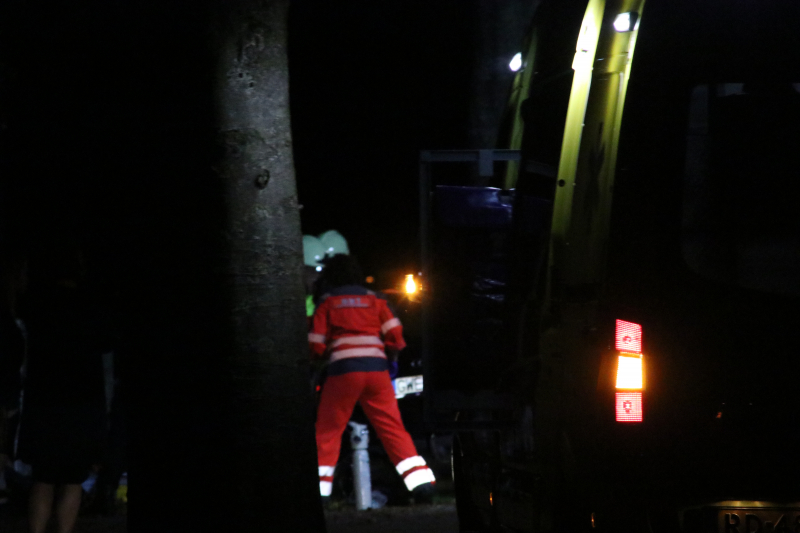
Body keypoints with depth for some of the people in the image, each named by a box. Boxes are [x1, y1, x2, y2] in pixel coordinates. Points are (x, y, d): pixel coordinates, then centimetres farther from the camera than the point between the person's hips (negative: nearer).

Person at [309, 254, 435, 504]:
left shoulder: (327, 304, 9)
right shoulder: (374, 300, 14)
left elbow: (316, 346, 5)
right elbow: (395, 334, 6)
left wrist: (322, 354, 27)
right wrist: (391, 356, 24)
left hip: (343, 370, -2)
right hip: (377, 370, 2)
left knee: (328, 430, 5)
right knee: (393, 428, 5)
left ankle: (319, 491, -3)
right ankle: (422, 483, -4)